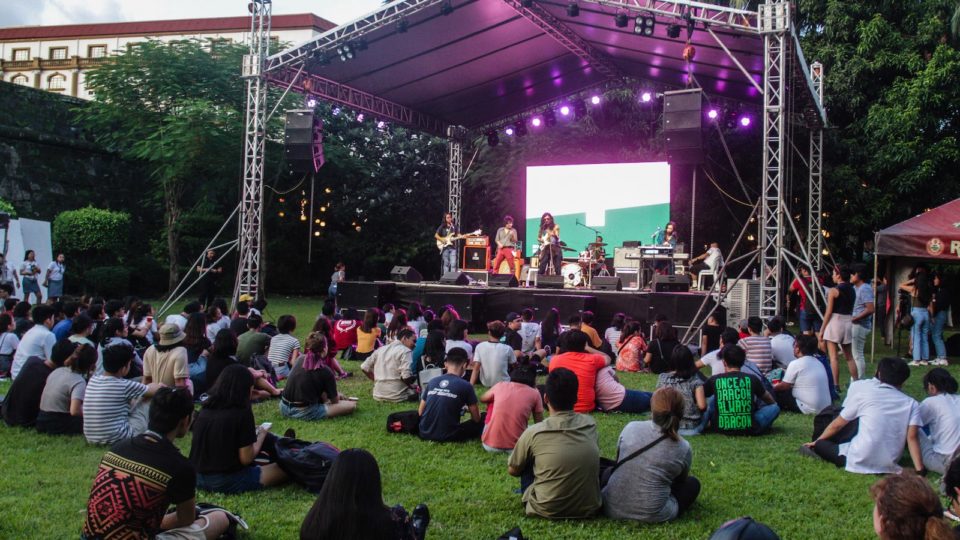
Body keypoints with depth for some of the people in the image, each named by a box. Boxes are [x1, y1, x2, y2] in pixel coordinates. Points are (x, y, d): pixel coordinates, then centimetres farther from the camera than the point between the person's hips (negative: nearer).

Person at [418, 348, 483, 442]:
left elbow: (420, 412, 13)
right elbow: (476, 419, 3)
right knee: (481, 422, 12)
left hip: (424, 434, 3)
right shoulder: (466, 386, -6)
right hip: (447, 436, -3)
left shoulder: (432, 381, 7)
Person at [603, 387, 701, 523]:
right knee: (693, 483, 24)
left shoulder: (631, 428, -7)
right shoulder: (684, 449, -10)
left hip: (613, 507, 0)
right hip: (652, 515, 0)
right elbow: (680, 481, 9)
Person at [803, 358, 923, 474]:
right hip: (889, 466, 3)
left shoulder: (864, 392, 3)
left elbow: (837, 424, 11)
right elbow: (912, 438, -9)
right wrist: (920, 470, -9)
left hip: (860, 463, -3)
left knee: (820, 445, 17)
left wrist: (816, 441, 25)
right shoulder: (911, 404, 3)